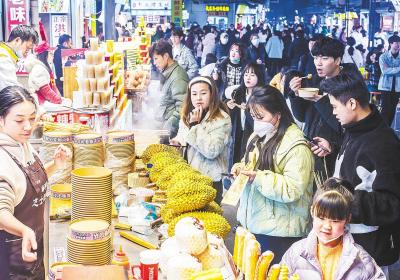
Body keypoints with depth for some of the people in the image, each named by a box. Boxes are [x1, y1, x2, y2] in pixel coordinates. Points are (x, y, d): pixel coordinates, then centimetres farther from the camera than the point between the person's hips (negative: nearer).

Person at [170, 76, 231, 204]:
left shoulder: (222, 119, -13)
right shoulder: (187, 116, 8)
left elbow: (211, 151, -23)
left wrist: (195, 125, -20)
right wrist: (177, 142, 1)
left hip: (210, 179, -6)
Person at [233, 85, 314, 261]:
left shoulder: (296, 147, -16)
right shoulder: (258, 138, 11)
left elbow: (293, 189, -23)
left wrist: (258, 178, -28)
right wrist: (241, 168, 3)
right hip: (252, 224, 8)